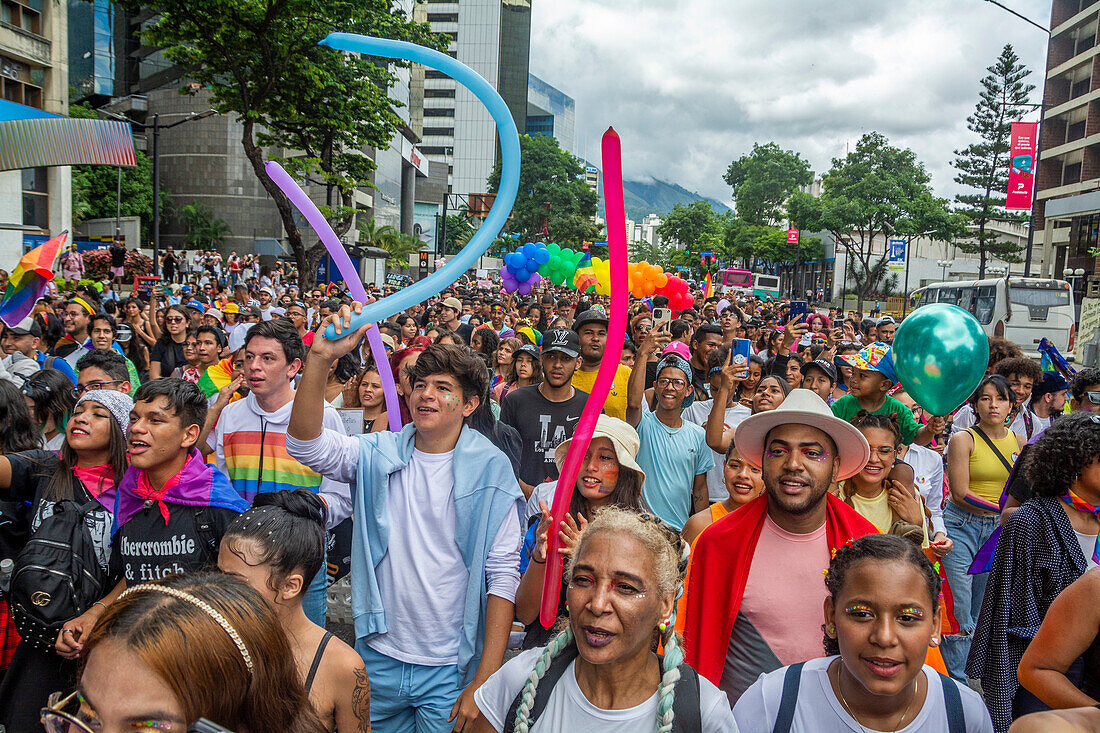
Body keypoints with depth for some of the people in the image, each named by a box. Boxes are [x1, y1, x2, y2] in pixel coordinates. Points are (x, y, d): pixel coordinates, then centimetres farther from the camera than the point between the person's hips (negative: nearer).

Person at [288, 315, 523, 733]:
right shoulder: (379, 455, -2)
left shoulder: (490, 469, -10)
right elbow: (306, 445, -17)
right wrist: (320, 359, -31)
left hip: (451, 668, -3)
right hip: (378, 655, 3)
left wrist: (484, 683, -15)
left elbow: (502, 575, -11)